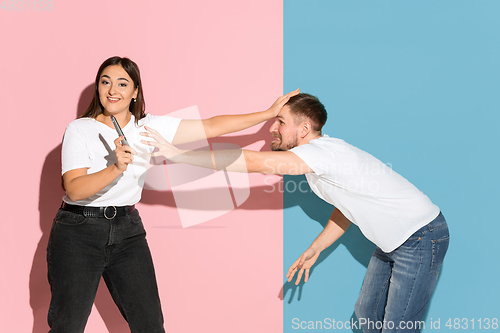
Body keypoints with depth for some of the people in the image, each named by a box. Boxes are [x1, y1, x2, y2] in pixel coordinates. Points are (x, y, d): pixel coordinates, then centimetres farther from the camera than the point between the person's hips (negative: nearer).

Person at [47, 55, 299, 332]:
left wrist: (269, 113, 0)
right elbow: (74, 190, -17)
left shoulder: (149, 128, 3)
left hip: (127, 230, 3)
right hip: (78, 232, -3)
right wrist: (116, 169, -33)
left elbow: (212, 127, 2)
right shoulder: (79, 129, -6)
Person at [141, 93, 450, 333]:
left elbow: (252, 162, -37)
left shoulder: (324, 150, -28)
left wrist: (178, 153, -37)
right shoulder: (318, 159, 4)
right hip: (393, 242, 10)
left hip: (421, 240, -10)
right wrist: (315, 249, 14)